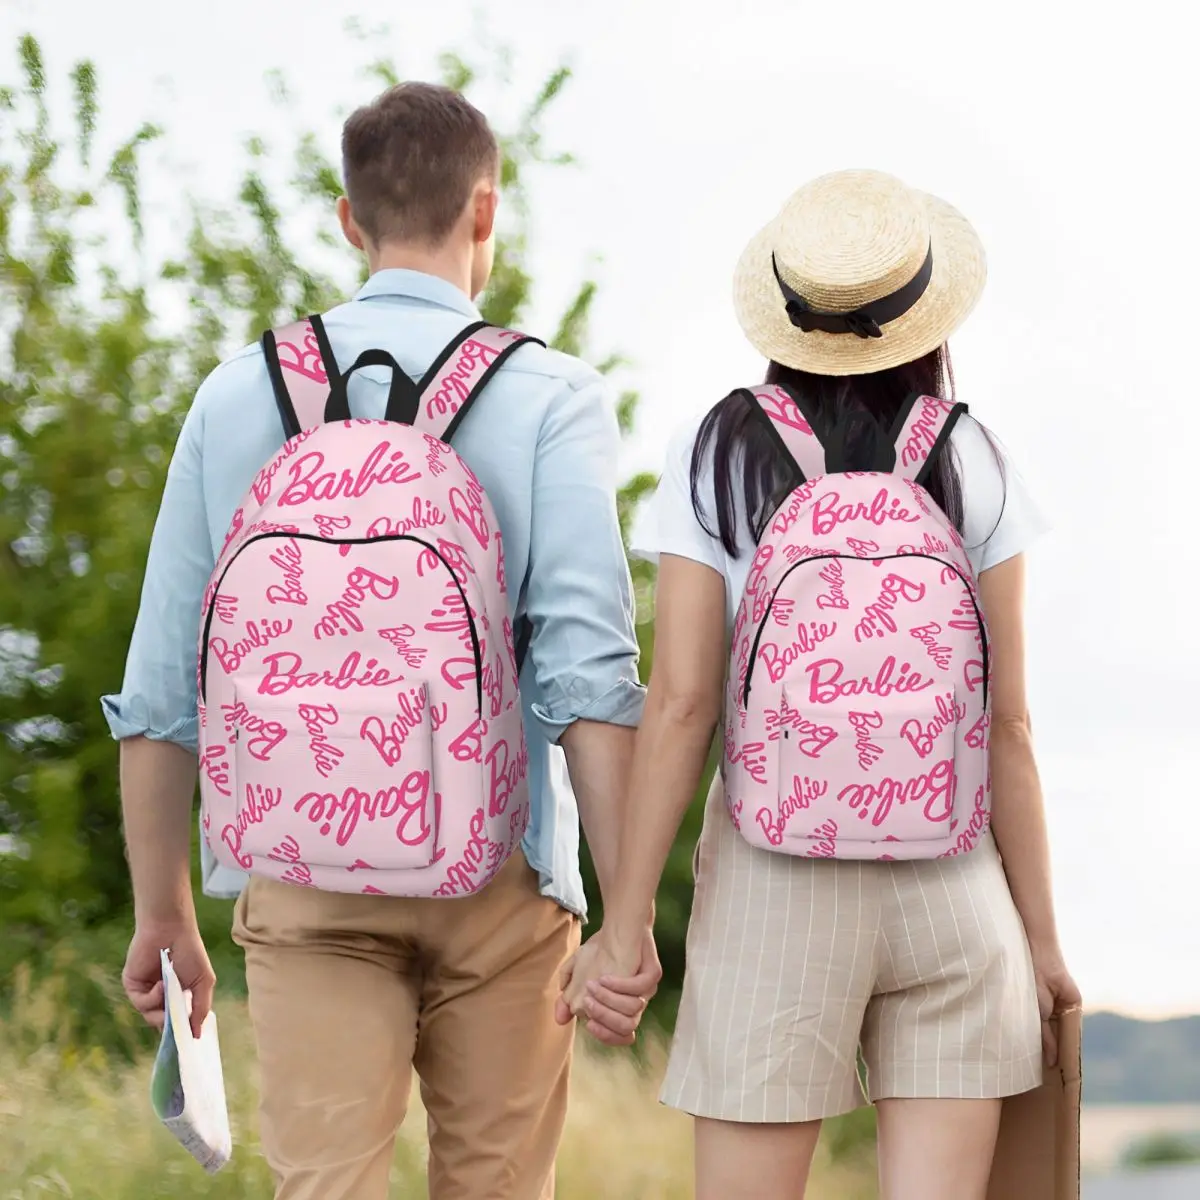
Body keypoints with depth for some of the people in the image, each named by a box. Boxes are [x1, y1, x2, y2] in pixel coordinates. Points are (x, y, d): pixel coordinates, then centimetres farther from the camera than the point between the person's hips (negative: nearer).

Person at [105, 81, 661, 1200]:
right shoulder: (549, 396, -2)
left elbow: (161, 685, 6)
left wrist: (162, 913, 15)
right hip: (496, 874, -1)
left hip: (303, 875, 1)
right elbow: (588, 666, -13)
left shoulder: (240, 393, 6)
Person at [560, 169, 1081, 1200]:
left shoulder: (718, 459, -2)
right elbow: (1006, 723, -1)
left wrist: (624, 924, -3)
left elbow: (680, 704, -8)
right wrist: (1041, 933, 7)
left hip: (773, 885, -1)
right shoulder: (972, 468, 0)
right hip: (954, 884, 1)